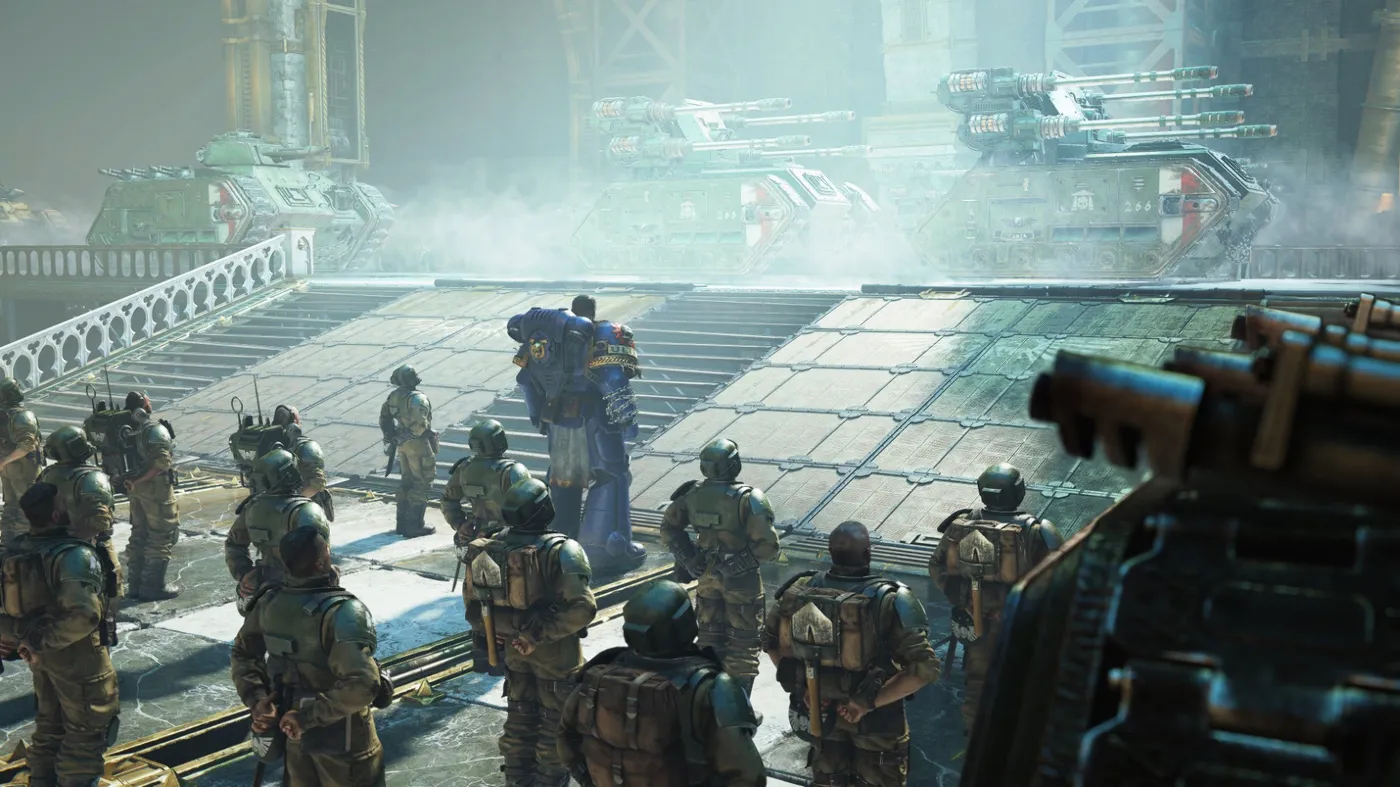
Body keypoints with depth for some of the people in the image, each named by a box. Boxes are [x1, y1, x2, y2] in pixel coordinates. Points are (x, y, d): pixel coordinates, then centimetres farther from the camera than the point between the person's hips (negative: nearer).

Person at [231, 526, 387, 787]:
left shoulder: (269, 601, -9)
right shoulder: (341, 611, -31)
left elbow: (243, 652, 7)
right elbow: (361, 684, -38)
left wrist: (256, 699, 0)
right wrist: (311, 716, -29)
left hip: (295, 729, 6)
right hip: (343, 737, -6)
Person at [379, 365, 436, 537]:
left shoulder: (394, 396, 3)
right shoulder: (417, 398, -21)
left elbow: (384, 418, 14)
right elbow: (420, 424, -31)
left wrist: (391, 438, 18)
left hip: (403, 445, 8)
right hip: (418, 444, -8)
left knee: (406, 481, 18)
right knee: (421, 483, 0)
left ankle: (402, 523, 24)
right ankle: (414, 525, 0)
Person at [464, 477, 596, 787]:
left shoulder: (492, 548, -8)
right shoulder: (559, 551, -26)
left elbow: (476, 591, 6)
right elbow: (583, 607, -33)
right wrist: (543, 633, -25)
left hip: (514, 645, 6)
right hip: (555, 650, -5)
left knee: (520, 715, 22)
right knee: (556, 719, 12)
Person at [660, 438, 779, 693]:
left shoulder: (694, 493, -7)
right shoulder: (747, 498, -22)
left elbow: (669, 527, 5)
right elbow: (767, 544, -25)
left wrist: (687, 557, 5)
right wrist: (746, 562, -11)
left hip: (706, 574, 5)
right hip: (740, 578, -5)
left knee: (710, 634, 20)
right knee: (743, 641, 9)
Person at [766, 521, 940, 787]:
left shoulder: (801, 590, -16)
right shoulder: (889, 601, -28)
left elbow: (772, 640, -2)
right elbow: (924, 667, -31)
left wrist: (800, 685, -1)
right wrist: (870, 702, -25)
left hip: (820, 709, 3)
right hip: (875, 721, -3)